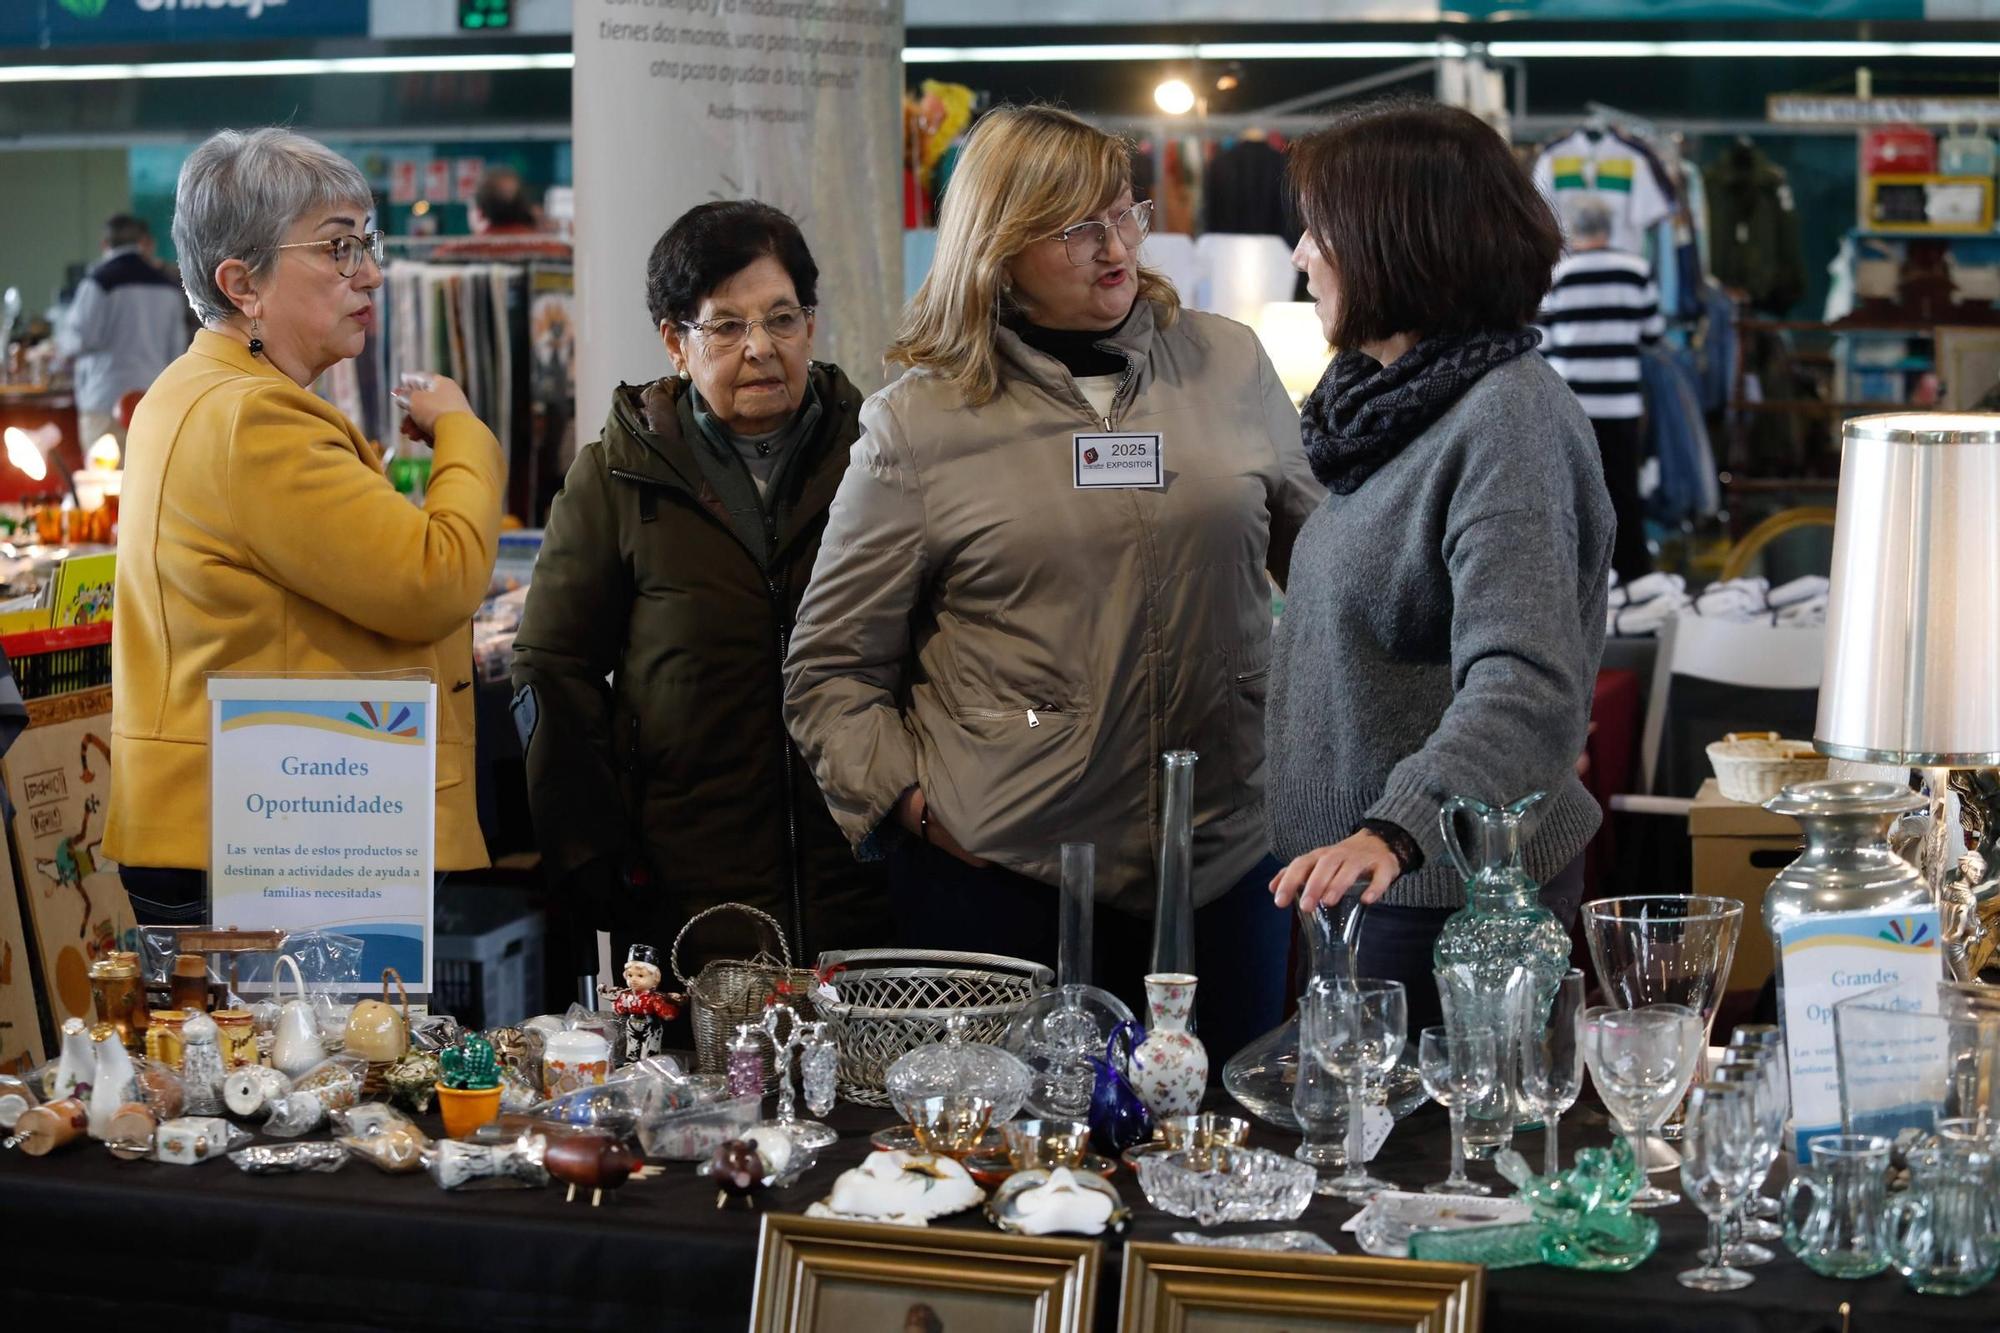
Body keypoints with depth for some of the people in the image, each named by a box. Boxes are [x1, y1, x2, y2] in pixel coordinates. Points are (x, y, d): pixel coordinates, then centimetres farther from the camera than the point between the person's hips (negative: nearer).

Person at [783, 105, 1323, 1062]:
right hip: (1001, 882, -2)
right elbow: (831, 670, 4)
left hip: (1220, 867, 3)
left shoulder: (1230, 366, 7)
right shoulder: (917, 424, 0)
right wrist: (914, 803, -6)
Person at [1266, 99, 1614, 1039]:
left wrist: (1393, 831, -43)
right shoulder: (1393, 401, 12)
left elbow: (1523, 688, -31)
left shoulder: (1509, 418, -19)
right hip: (1365, 885, 9)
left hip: (1453, 896, -9)